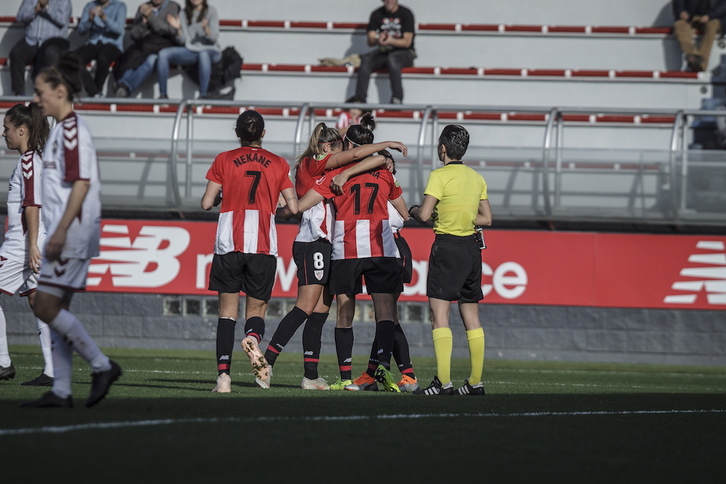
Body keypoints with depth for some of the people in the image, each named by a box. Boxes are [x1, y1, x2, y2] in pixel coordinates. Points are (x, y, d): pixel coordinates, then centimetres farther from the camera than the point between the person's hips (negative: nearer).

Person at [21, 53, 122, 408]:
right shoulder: (61, 129, 17)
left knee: (46, 306, -10)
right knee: (56, 310, 8)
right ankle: (61, 391, 9)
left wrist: (60, 231, -23)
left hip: (73, 230, -10)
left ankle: (101, 365, -4)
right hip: (63, 232, 10)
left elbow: (82, 183, -20)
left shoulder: (72, 129, -13)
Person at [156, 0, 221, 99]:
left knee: (203, 54, -41)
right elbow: (182, 41, 6)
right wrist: (178, 29, -14)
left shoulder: (211, 11, 0)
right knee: (163, 54, -17)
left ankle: (202, 96, -44)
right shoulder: (184, 14, 10)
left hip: (210, 51, -4)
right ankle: (163, 95, -16)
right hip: (190, 51, 4)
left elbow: (214, 38, -9)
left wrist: (206, 28, -29)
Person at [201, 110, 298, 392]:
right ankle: (253, 337, -27)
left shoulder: (224, 161, 4)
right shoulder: (278, 164, 7)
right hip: (264, 247, 0)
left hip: (229, 243, 0)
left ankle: (223, 374, -9)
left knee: (227, 311, 4)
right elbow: (293, 207, 6)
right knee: (256, 309, 10)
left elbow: (206, 203, 2)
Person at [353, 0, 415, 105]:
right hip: (383, 52, 3)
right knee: (365, 59, -26)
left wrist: (391, 41, -30)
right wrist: (377, 40, -26)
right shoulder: (376, 14, 5)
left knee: (392, 58, -37)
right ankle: (360, 99, -32)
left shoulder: (406, 14, -5)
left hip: (404, 53, -3)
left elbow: (407, 42, -11)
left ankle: (397, 99, -38)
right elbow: (370, 41, -1)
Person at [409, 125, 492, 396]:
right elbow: (486, 218, 14)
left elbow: (424, 215, -16)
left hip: (447, 247, -7)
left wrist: (414, 210, 6)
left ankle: (443, 382, -17)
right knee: (471, 318, 11)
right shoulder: (477, 178, 10)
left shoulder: (440, 176, -10)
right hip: (471, 247, 7)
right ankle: (475, 381, 12)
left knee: (439, 315, -8)